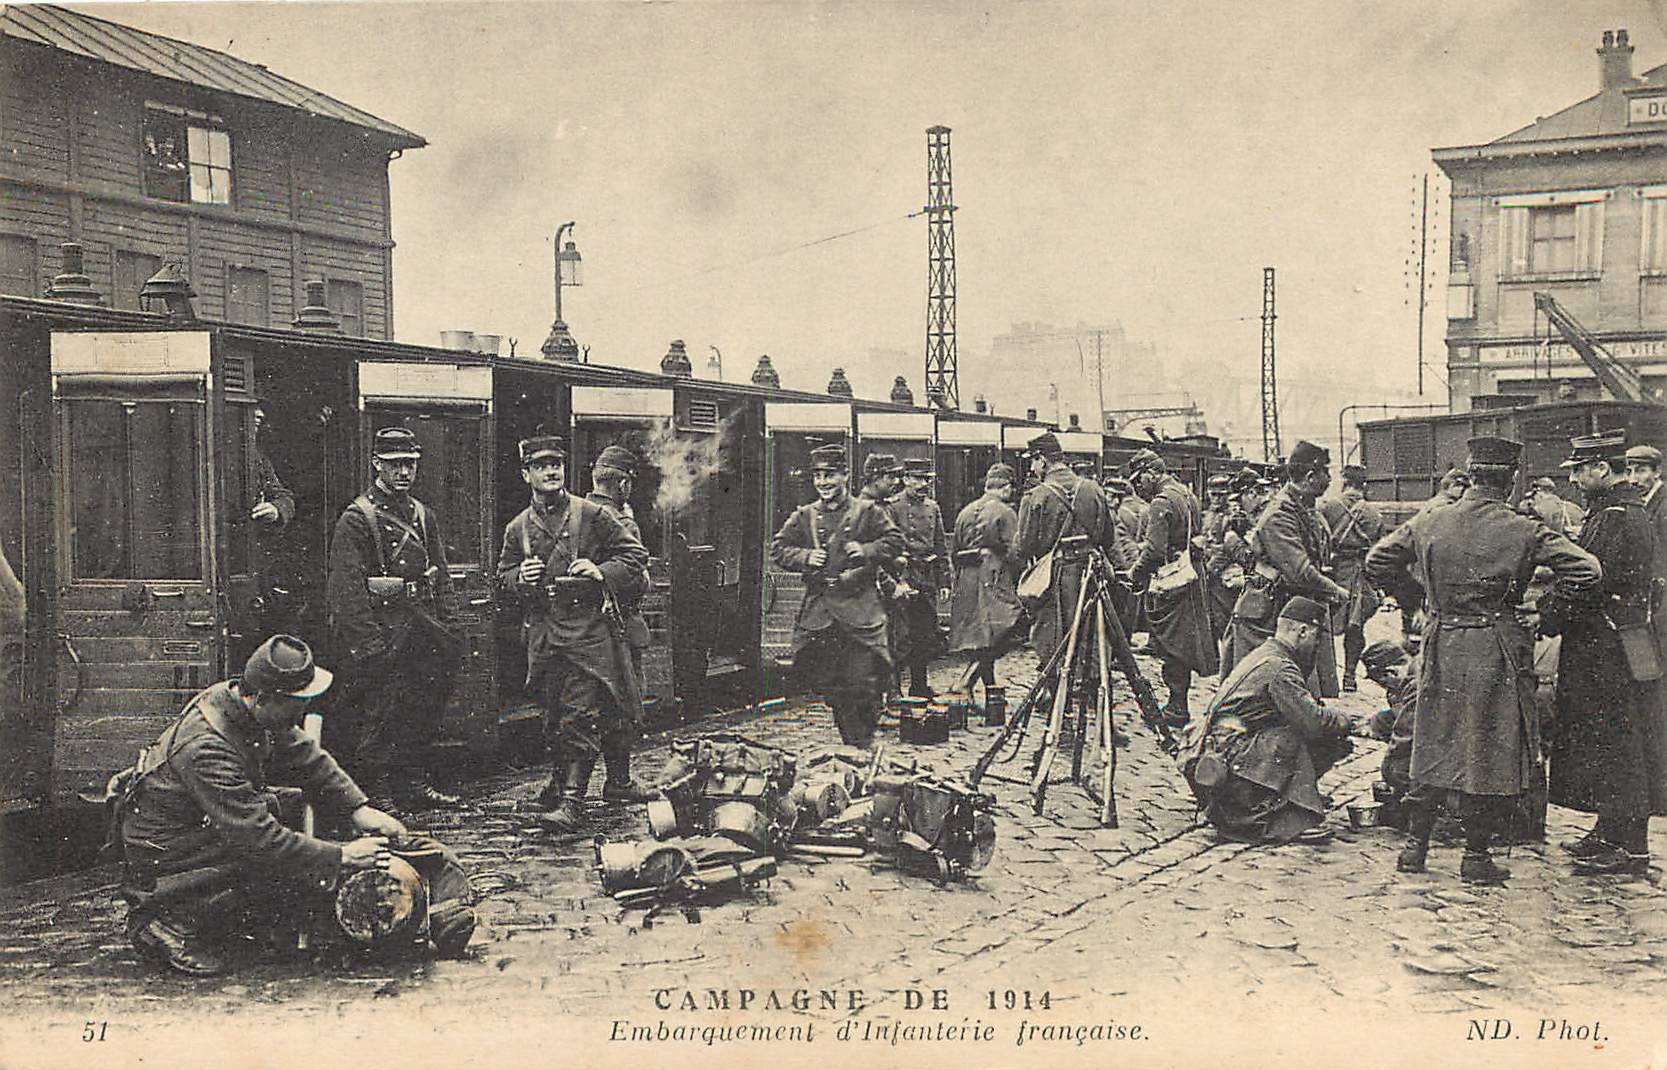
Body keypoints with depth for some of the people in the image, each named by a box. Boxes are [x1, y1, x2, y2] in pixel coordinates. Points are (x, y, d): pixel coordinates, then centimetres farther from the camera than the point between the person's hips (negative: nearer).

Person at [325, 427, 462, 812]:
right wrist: (372, 644, -19)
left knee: (424, 707, 10)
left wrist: (438, 628, 8)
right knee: (379, 712, -4)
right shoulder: (356, 519, -8)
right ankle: (376, 793, 5)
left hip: (419, 632, 7)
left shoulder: (424, 516, 14)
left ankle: (415, 784, 22)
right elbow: (347, 589, -14)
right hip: (377, 627, -7)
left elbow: (441, 578, 18)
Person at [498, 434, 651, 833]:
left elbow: (636, 556, 5)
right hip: (543, 632, 4)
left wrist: (602, 572, -11)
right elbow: (502, 578, 21)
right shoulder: (517, 529, 11)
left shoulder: (593, 516, 2)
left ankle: (572, 802, -15)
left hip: (590, 629, -4)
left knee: (580, 713, -12)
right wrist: (519, 578, -2)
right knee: (553, 714, 11)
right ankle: (560, 781, 29)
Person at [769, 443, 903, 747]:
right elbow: (777, 549, 12)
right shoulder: (803, 517, 12)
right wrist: (805, 558, -5)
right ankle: (849, 737, 24)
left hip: (860, 607, -3)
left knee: (864, 680, -9)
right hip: (816, 610, 3)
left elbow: (894, 541, 4)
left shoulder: (868, 511, 4)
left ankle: (863, 742, 7)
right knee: (823, 679, 6)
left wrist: (866, 551, -11)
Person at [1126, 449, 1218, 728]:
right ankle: (1179, 705, 18)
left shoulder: (1162, 502, -15)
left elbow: (1154, 549, -22)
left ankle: (1177, 709, -1)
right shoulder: (1189, 495, 14)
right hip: (1191, 577, 9)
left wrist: (1135, 574, -8)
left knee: (1171, 646, -4)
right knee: (1183, 642, 13)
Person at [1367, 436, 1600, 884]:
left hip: (1441, 649, 3)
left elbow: (1376, 562, 5)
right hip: (1497, 650, -3)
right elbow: (1586, 568, -13)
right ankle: (1476, 856, 10)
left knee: (1433, 745, 14)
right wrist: (1544, 604, 2)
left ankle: (1414, 846, 17)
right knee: (1490, 751, 7)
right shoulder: (1523, 531, -8)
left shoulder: (1428, 523, 0)